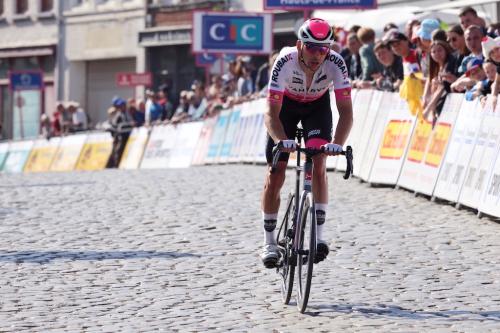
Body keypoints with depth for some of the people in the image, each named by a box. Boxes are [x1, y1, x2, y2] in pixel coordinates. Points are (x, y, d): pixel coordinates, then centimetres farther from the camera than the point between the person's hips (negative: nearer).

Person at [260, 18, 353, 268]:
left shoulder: (335, 63, -34)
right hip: (285, 104, -1)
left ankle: (319, 234, -17)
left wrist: (337, 144, -51)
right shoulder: (285, 62, -37)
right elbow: (271, 113, -37)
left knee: (318, 164, -21)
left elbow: (346, 112, -35)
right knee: (275, 174, -5)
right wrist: (281, 141, -56)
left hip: (317, 105, 1)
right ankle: (269, 242, 8)